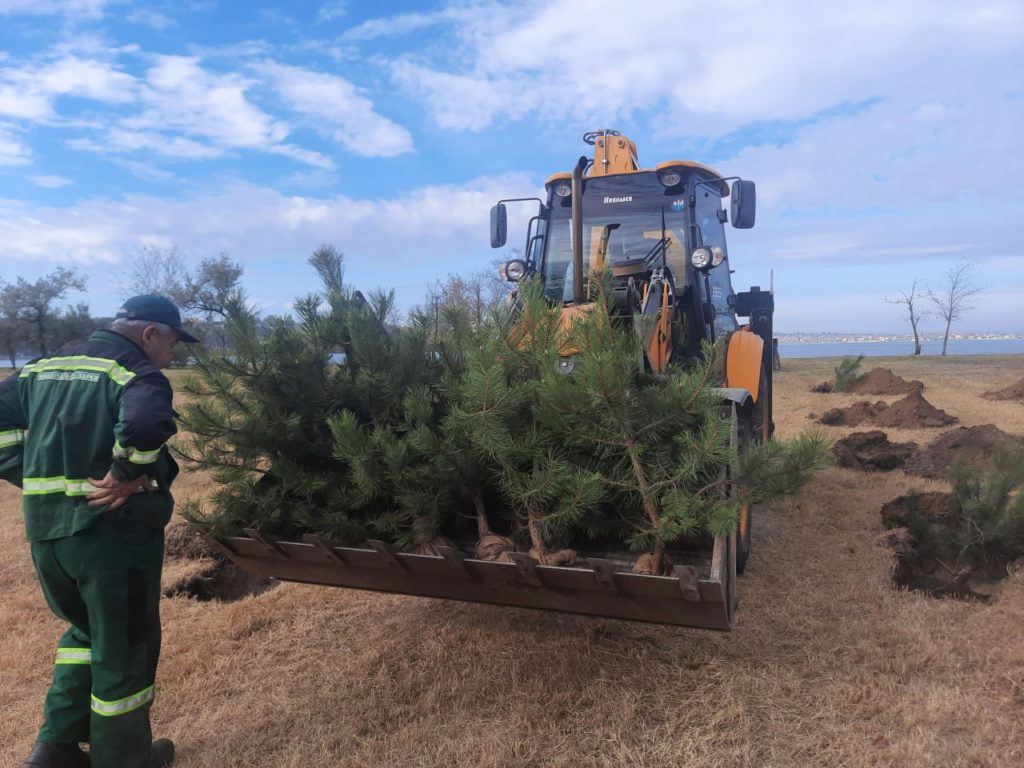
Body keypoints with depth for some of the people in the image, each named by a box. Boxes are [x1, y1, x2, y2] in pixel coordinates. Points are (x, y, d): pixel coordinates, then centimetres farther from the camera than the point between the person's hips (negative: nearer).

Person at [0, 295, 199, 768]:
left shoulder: (45, 367, 13)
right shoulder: (136, 372, -13)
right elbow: (147, 424, -34)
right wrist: (127, 475, -19)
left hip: (46, 529, 7)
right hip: (114, 532, -7)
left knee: (86, 631, 29)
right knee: (123, 646, 11)